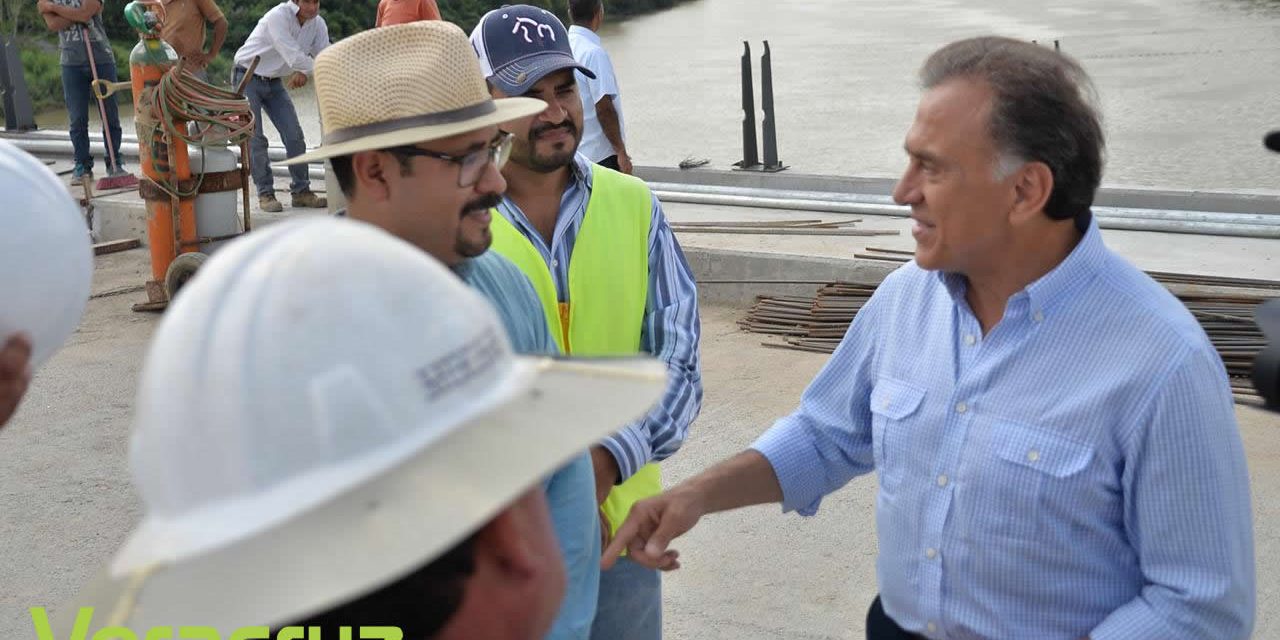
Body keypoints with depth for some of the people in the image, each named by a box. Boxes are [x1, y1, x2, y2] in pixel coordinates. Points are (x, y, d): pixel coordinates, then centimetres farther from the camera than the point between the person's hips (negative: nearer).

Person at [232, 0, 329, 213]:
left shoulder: (317, 24, -5)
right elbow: (294, 57, -32)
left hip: (274, 82, 6)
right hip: (248, 78, -6)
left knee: (294, 136, -2)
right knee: (255, 139, -8)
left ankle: (301, 191, 6)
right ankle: (265, 193, -1)